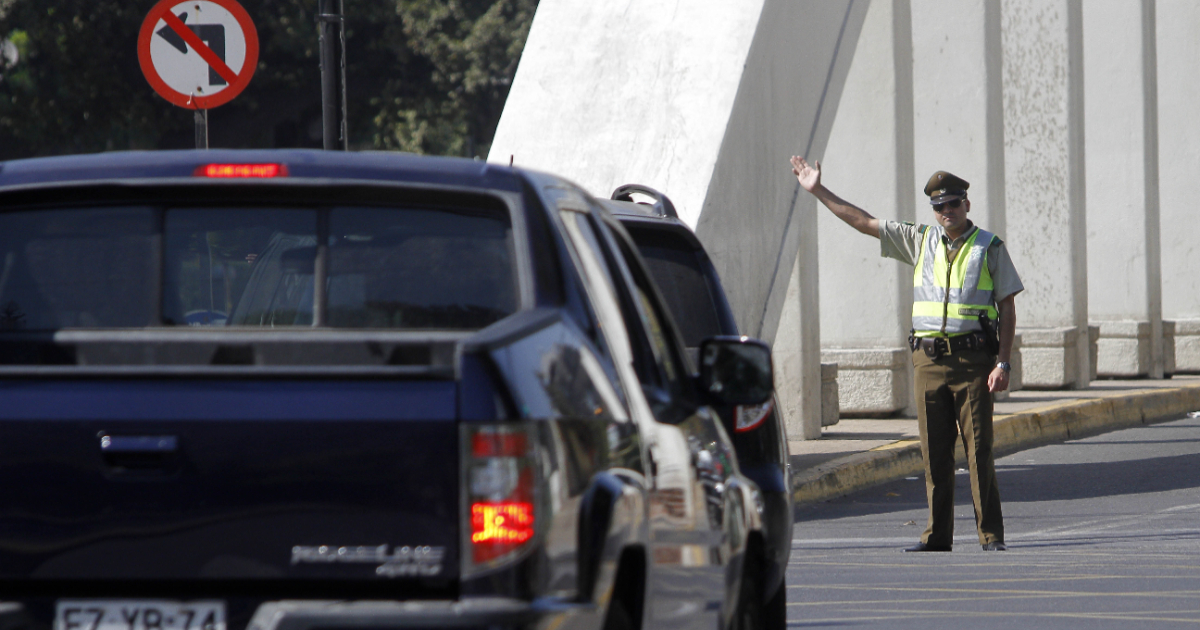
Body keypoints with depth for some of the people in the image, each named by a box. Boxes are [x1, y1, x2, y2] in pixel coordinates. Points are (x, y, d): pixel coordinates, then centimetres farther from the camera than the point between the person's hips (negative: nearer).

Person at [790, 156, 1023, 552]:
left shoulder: (990, 248, 4)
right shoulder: (920, 241, 13)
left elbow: (1007, 310, 2)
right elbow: (863, 222, 16)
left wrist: (1003, 363, -7)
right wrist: (818, 191, 14)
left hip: (973, 359, -4)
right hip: (928, 359, 4)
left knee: (979, 450, -6)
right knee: (934, 452, 3)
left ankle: (991, 536, -4)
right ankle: (937, 535, 8)